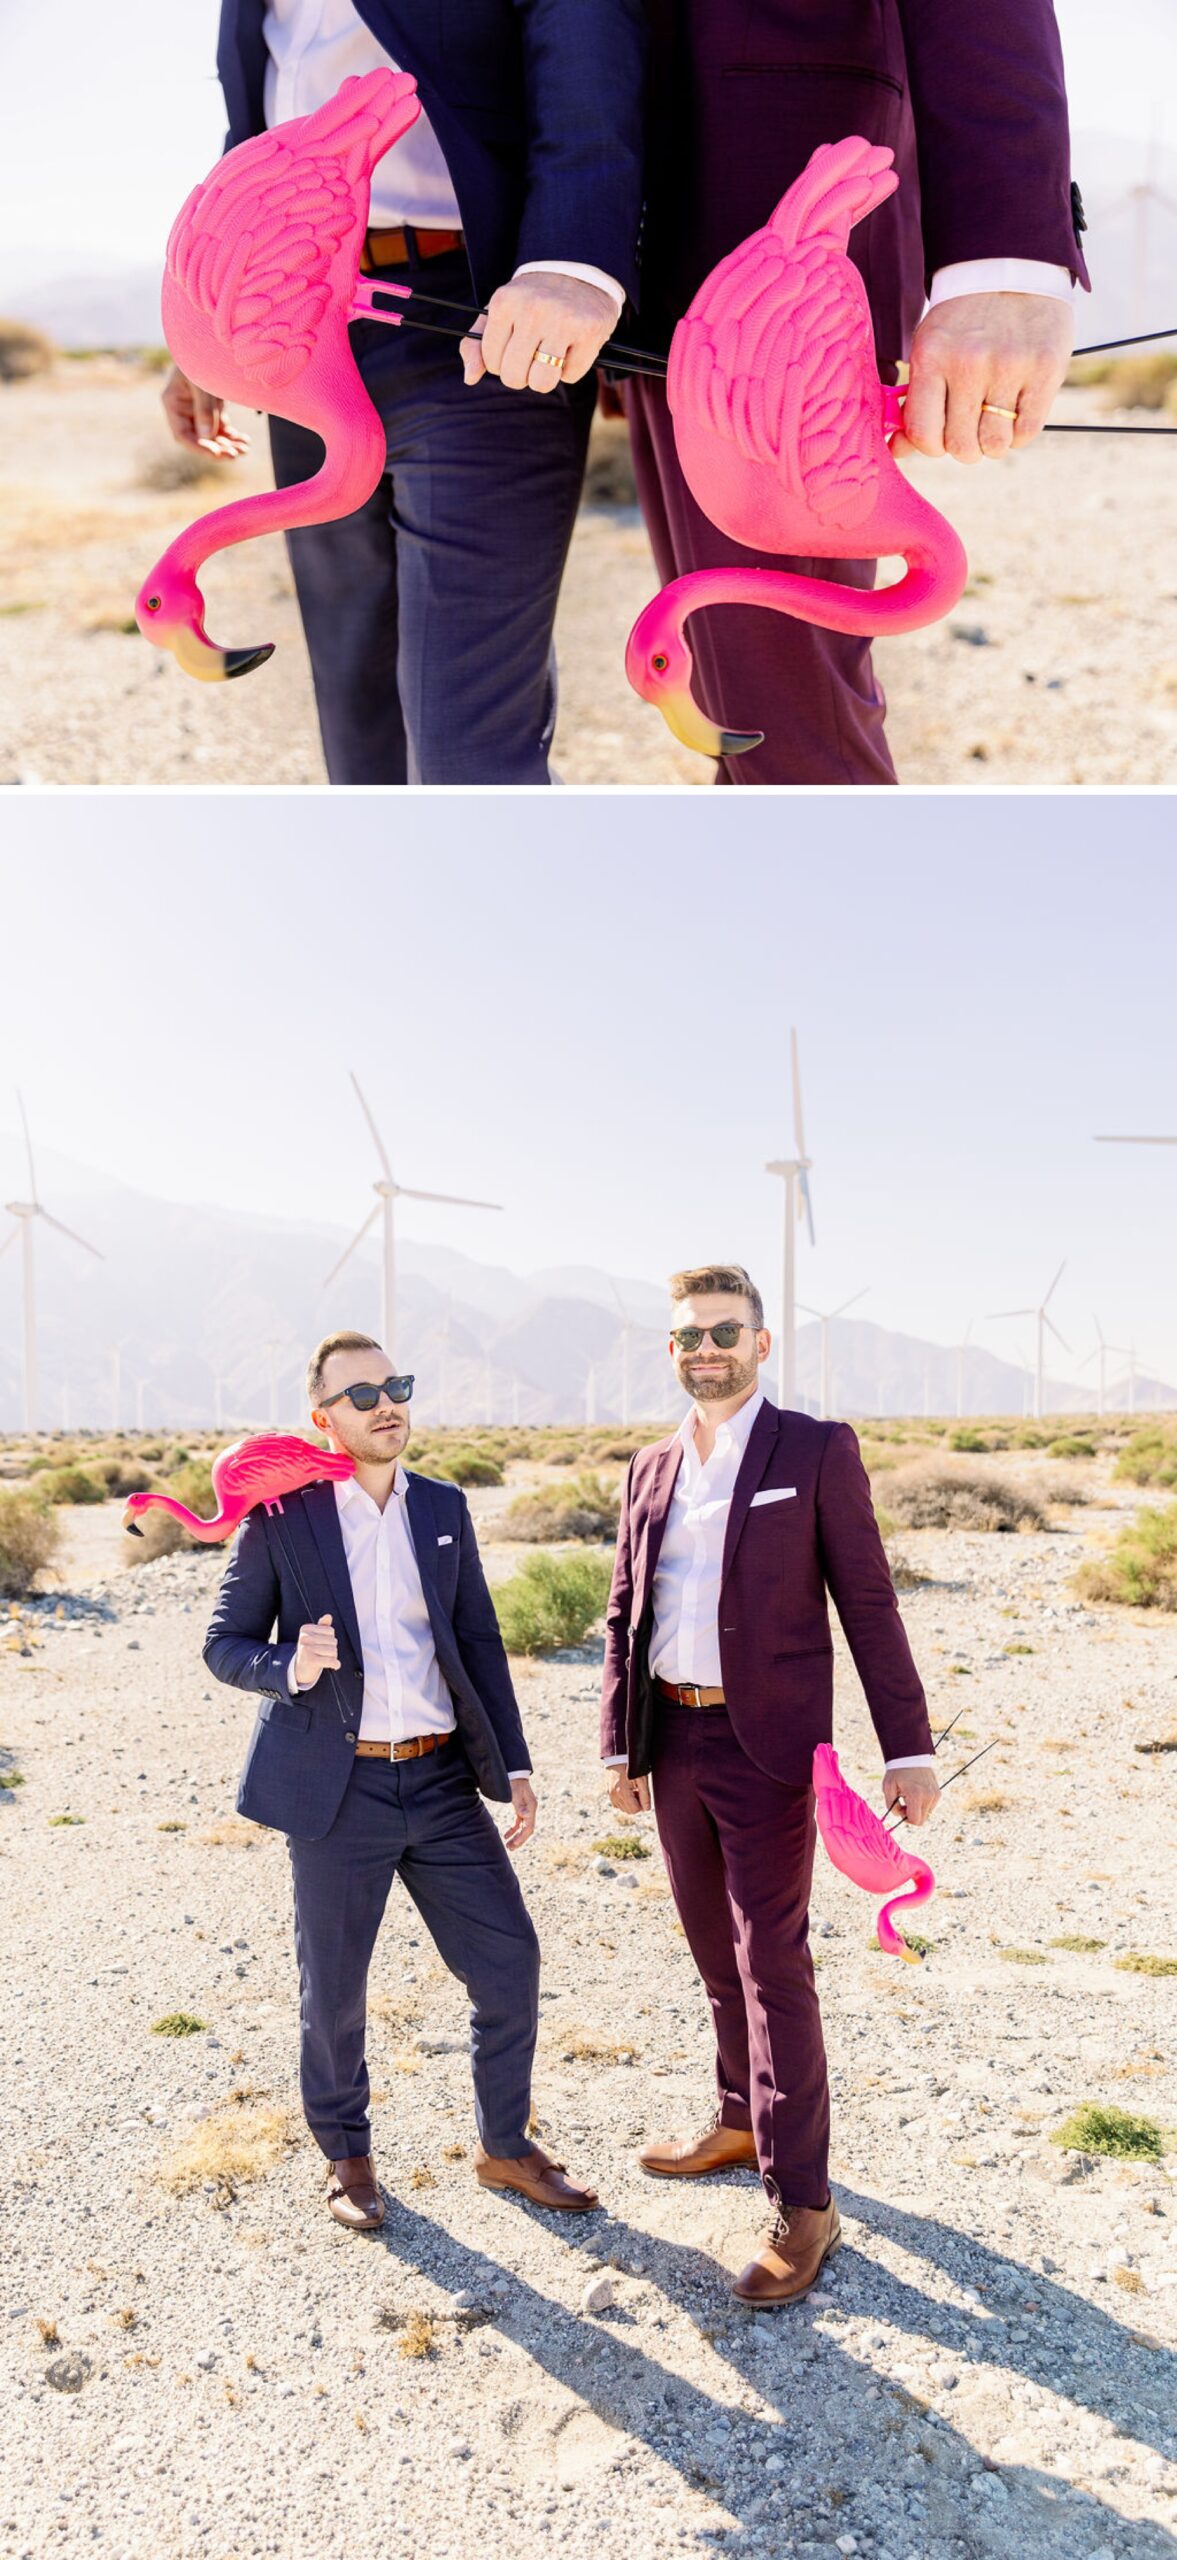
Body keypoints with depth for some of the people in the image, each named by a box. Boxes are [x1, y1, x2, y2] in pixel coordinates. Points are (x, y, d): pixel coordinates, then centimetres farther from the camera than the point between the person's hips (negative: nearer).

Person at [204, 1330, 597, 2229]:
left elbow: (479, 1643, 9)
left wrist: (515, 1766, 3)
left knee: (511, 1963, 5)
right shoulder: (281, 1515, -4)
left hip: (442, 1783, 4)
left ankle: (506, 2145, 26)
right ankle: (348, 2155, 34)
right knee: (334, 1990, 9)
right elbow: (225, 1643, -1)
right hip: (337, 1788, -3)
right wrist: (289, 1668, -22)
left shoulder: (444, 1509, 7)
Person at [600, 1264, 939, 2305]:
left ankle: (803, 2205, 2)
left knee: (771, 1962, -5)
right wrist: (621, 1743, 10)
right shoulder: (652, 1469, 11)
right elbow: (625, 1615, 14)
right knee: (717, 1948, 18)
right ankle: (744, 2118, 37)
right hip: (673, 1741, 6)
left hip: (767, 1744, -6)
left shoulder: (817, 1450, -5)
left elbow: (868, 1603, -7)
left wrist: (909, 1748, -10)